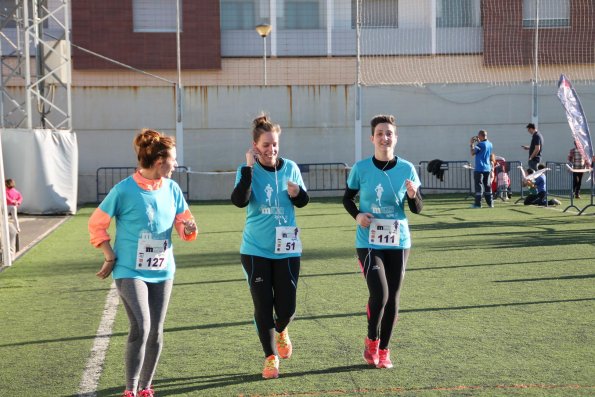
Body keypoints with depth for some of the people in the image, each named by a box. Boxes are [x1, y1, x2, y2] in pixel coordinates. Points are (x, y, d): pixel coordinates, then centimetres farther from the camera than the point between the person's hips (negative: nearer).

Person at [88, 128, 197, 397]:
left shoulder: (172, 188, 3)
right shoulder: (124, 190, -12)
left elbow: (183, 222, 11)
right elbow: (96, 224, -3)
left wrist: (188, 228, -13)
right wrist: (110, 257, -7)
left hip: (162, 272, 5)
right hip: (130, 271, -5)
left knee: (156, 332, 8)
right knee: (141, 327, -18)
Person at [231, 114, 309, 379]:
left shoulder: (290, 168, 0)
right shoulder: (247, 170, -7)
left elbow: (304, 202, 10)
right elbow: (239, 201, -24)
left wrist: (297, 193, -12)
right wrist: (249, 168, -27)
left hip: (287, 250, 2)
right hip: (256, 250, -2)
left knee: (287, 307, 1)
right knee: (263, 306, 2)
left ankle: (281, 331, 37)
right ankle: (271, 358, 19)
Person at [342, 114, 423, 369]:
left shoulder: (407, 169, -2)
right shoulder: (361, 168, -5)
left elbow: (417, 209, 3)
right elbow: (347, 198, 9)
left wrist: (413, 195, -19)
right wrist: (357, 215, -10)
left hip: (398, 242, 2)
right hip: (369, 242, -2)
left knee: (393, 298, 7)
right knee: (379, 294, -15)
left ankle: (383, 350, 24)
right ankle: (371, 341, 12)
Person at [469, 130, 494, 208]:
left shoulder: (480, 144, -14)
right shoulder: (490, 144, 9)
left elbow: (472, 153, -10)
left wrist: (472, 144, 1)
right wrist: (478, 142, 24)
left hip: (479, 168, -7)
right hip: (487, 168, 7)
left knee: (478, 185, -5)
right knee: (487, 185, 12)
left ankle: (477, 204, -6)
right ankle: (490, 202, 13)